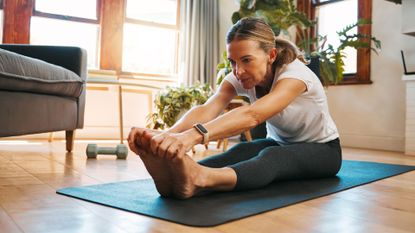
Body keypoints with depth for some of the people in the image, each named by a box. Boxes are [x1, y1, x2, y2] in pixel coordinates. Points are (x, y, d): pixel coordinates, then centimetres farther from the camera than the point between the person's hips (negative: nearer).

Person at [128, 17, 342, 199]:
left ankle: (199, 179, -67)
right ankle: (172, 174, -58)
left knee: (273, 156, -40)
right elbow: (207, 109, -36)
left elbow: (252, 115, -51)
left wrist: (194, 135, -67)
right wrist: (166, 135, -56)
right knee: (243, 151, -32)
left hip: (322, 149, -4)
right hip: (279, 143, 5)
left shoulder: (295, 72, -32)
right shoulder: (238, 78, -16)